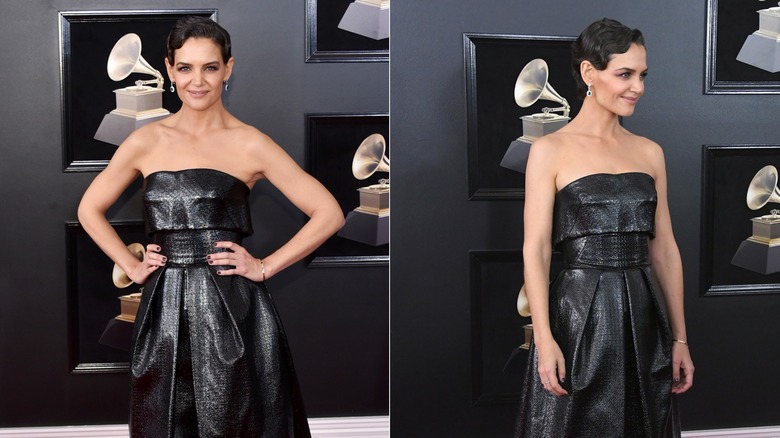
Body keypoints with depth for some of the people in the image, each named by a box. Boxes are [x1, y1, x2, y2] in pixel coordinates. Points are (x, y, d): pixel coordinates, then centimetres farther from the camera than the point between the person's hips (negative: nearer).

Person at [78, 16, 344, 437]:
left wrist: (265, 267, -5)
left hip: (233, 311, -2)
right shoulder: (147, 141, 6)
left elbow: (329, 213, -2)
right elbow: (90, 209, 17)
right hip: (165, 310, 2)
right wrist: (131, 267, 7)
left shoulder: (250, 144, -1)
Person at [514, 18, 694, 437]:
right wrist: (544, 340, -16)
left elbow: (664, 249, 10)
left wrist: (680, 339, 8)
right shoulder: (550, 150, -4)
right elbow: (535, 251, -8)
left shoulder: (650, 152, 9)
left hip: (644, 315, 5)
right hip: (579, 317, -4)